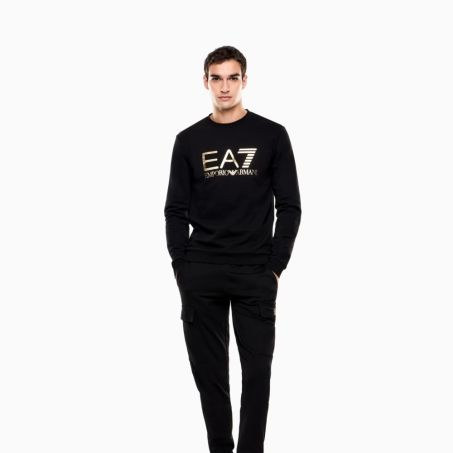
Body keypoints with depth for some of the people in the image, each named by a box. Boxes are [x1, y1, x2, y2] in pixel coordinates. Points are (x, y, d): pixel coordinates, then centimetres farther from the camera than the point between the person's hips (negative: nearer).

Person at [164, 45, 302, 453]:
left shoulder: (271, 136, 0)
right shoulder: (189, 141, 6)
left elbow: (289, 207, -1)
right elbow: (177, 210, 7)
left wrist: (275, 267, -7)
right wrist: (182, 267, -2)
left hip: (254, 274, -2)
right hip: (201, 275, 2)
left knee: (257, 369, 1)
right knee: (209, 370, 7)